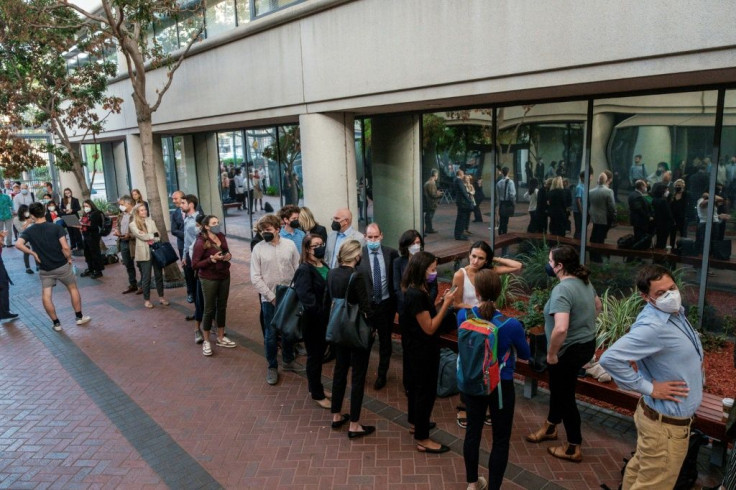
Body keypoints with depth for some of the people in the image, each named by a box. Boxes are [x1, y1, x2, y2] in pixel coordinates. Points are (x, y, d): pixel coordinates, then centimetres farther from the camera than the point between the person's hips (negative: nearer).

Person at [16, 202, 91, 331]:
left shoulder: (29, 231, -4)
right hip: (62, 266, -1)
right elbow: (65, 247, -18)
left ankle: (56, 323, 13)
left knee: (46, 296, 10)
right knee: (73, 289, 16)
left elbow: (18, 244, -21)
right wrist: (69, 259, -1)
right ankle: (79, 317, 22)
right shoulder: (56, 227, -10)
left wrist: (33, 253, -8)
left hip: (45, 269, 1)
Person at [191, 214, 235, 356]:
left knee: (222, 307, 15)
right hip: (209, 279, -6)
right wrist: (211, 259, -26)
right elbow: (194, 264, -17)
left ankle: (221, 338, 30)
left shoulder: (222, 237, 0)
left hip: (224, 277, 6)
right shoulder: (201, 243, -17)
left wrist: (229, 256, -6)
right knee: (209, 309, 4)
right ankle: (206, 341, 20)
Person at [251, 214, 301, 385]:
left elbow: (299, 270, 1)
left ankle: (288, 361, 35)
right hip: (269, 299, -2)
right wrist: (271, 296, -11)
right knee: (271, 334, 6)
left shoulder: (290, 245, -2)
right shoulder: (258, 249, -6)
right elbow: (255, 278, -7)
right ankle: (272, 367, 23)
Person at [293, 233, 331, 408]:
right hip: (312, 321, -8)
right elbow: (306, 298, -27)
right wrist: (321, 312, -24)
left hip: (324, 319, 8)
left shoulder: (324, 266, 7)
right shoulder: (304, 270, -19)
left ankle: (316, 388, 37)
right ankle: (317, 395, 22)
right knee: (314, 356, 7)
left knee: (319, 354, 20)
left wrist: (329, 313, -1)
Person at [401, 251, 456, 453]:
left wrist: (442, 301, -2)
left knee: (416, 386, 24)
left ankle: (415, 421, 44)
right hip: (422, 351, -10)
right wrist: (446, 304, -24)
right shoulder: (416, 295, -28)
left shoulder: (417, 290, 3)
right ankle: (422, 438, 15)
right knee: (426, 391, 2)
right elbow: (430, 328, -25)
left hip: (419, 349, 10)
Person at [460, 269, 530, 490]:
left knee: (473, 430, 21)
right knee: (501, 440, 13)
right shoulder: (511, 324, -25)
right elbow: (525, 355, -6)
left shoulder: (463, 316, -15)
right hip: (500, 386, -4)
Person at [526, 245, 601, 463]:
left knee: (565, 395, 9)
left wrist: (551, 353, -24)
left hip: (569, 350, -9)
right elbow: (597, 307, 20)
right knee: (559, 388, 25)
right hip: (587, 344, 9)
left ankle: (573, 448, 25)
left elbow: (561, 329, -39)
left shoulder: (562, 290, -28)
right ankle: (550, 427, 45)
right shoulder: (585, 282, 2)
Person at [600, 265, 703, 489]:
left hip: (661, 416, 9)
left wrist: (694, 360, 7)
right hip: (666, 424, -9)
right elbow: (610, 358, -36)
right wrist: (649, 388, -26)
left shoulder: (676, 312, 2)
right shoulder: (652, 327, -29)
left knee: (639, 469, 25)